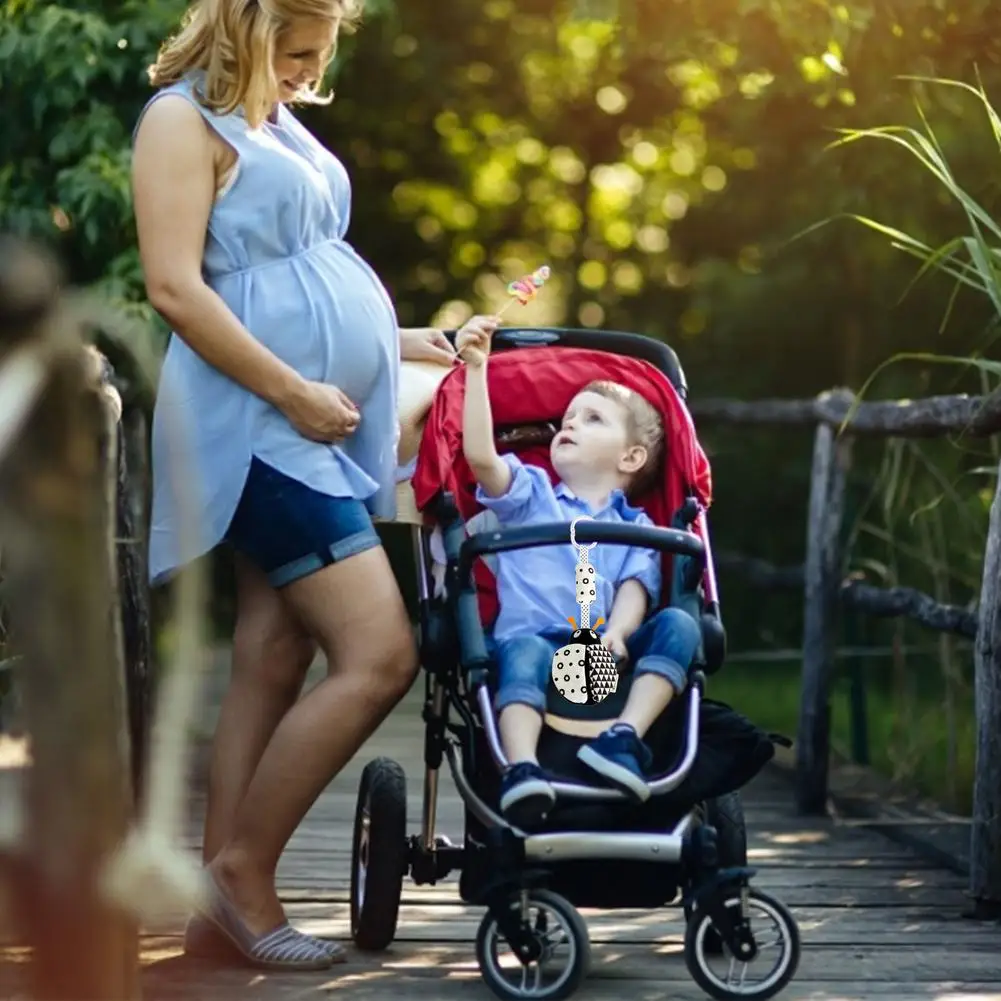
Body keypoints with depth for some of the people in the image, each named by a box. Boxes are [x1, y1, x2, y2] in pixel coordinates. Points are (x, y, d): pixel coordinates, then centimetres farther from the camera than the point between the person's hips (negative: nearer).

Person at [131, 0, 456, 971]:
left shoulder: (277, 122, 19)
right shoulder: (185, 119, -8)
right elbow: (175, 288, -17)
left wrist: (394, 341, 21)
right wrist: (295, 393, -18)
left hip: (317, 428, 9)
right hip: (259, 427, -9)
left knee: (272, 667, 6)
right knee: (378, 656, -13)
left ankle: (221, 906, 9)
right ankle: (243, 870, -2)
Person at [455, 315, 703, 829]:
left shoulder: (636, 526, 24)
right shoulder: (529, 495, 23)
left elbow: (636, 589, 6)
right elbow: (480, 455, 4)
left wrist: (617, 634, -17)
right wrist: (476, 367, -1)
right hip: (532, 640, -2)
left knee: (678, 625, -23)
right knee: (524, 651, -37)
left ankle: (625, 737, -34)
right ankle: (521, 769, -54)